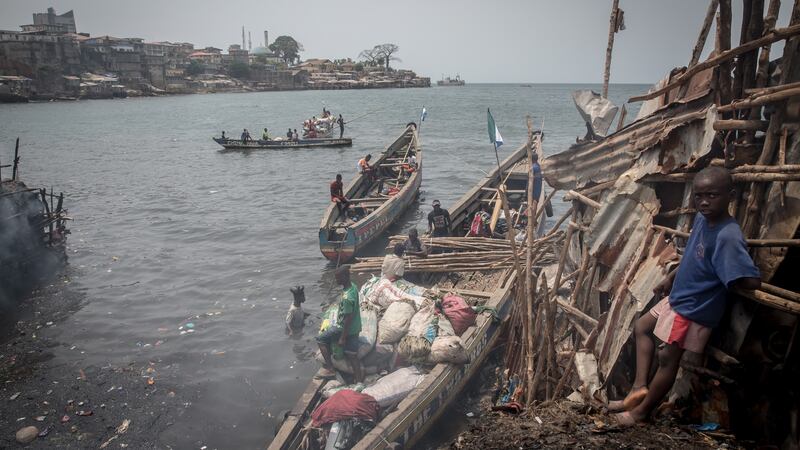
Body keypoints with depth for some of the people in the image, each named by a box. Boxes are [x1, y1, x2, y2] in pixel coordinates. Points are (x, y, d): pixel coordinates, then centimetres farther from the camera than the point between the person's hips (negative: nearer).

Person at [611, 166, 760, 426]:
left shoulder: (728, 237, -29)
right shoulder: (702, 218, -2)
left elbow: (752, 281, -34)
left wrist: (723, 282, -15)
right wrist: (670, 279, 20)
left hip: (694, 310, -10)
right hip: (677, 298, 10)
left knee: (667, 358, 3)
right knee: (642, 327, 21)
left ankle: (642, 411, 20)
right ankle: (640, 386, 20)